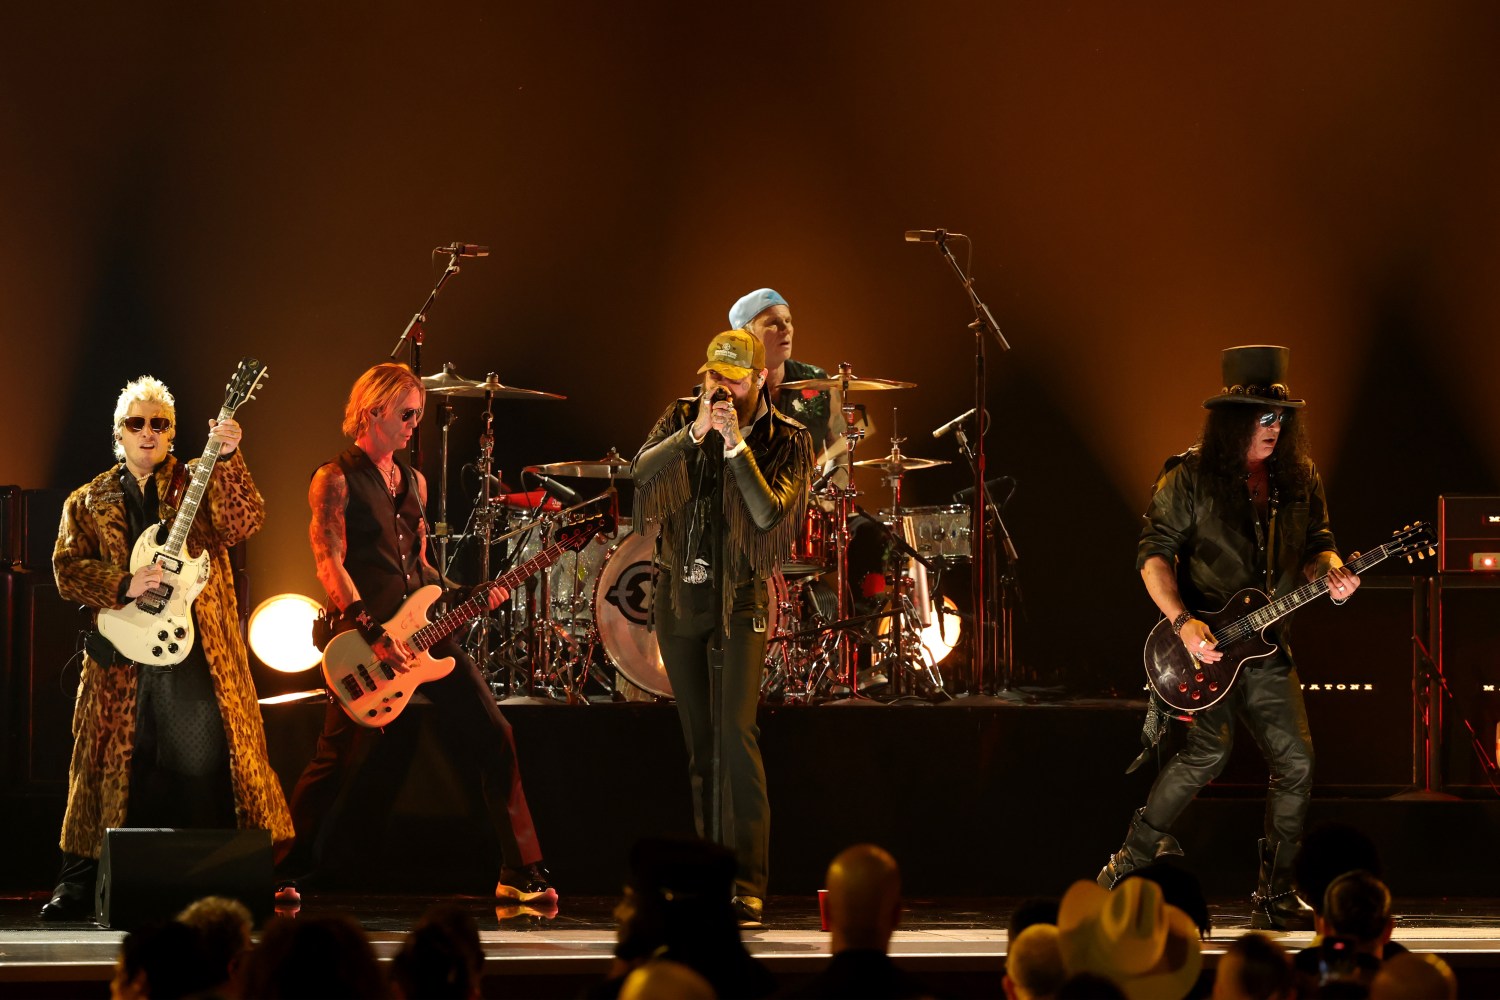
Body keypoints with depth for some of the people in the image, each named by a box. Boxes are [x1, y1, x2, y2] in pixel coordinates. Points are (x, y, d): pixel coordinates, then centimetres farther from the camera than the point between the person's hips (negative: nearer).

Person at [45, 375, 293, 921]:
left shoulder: (199, 482, 10)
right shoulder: (88, 502, 14)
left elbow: (243, 523, -8)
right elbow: (67, 570, 5)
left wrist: (228, 458, -21)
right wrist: (124, 585, -12)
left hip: (198, 648, -1)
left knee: (208, 755, -7)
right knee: (107, 761, 3)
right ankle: (78, 885, 12)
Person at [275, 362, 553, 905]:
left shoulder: (413, 482, 18)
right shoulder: (336, 480, -4)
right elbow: (330, 563, -14)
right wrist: (373, 634, -22)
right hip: (364, 635, -6)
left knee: (493, 737, -2)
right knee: (334, 763, -4)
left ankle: (520, 873, 2)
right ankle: (283, 875, 12)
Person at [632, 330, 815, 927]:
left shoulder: (788, 442, -4)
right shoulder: (682, 419, 4)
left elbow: (769, 514, -17)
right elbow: (642, 470, -12)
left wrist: (736, 444, -21)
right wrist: (695, 432, -23)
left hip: (740, 597, -4)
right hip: (679, 592, 4)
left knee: (737, 731, -17)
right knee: (698, 739, 9)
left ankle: (748, 885, -20)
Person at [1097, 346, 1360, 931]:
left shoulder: (1298, 478, 8)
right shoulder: (1191, 477, -7)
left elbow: (1315, 546, 15)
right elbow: (1154, 554, -8)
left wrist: (1331, 573, -9)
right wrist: (1182, 622, -19)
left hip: (1266, 646, 6)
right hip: (1204, 642, -6)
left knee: (1295, 762, -1)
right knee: (1209, 752, -19)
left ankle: (1275, 896, 10)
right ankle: (1135, 856, -1)